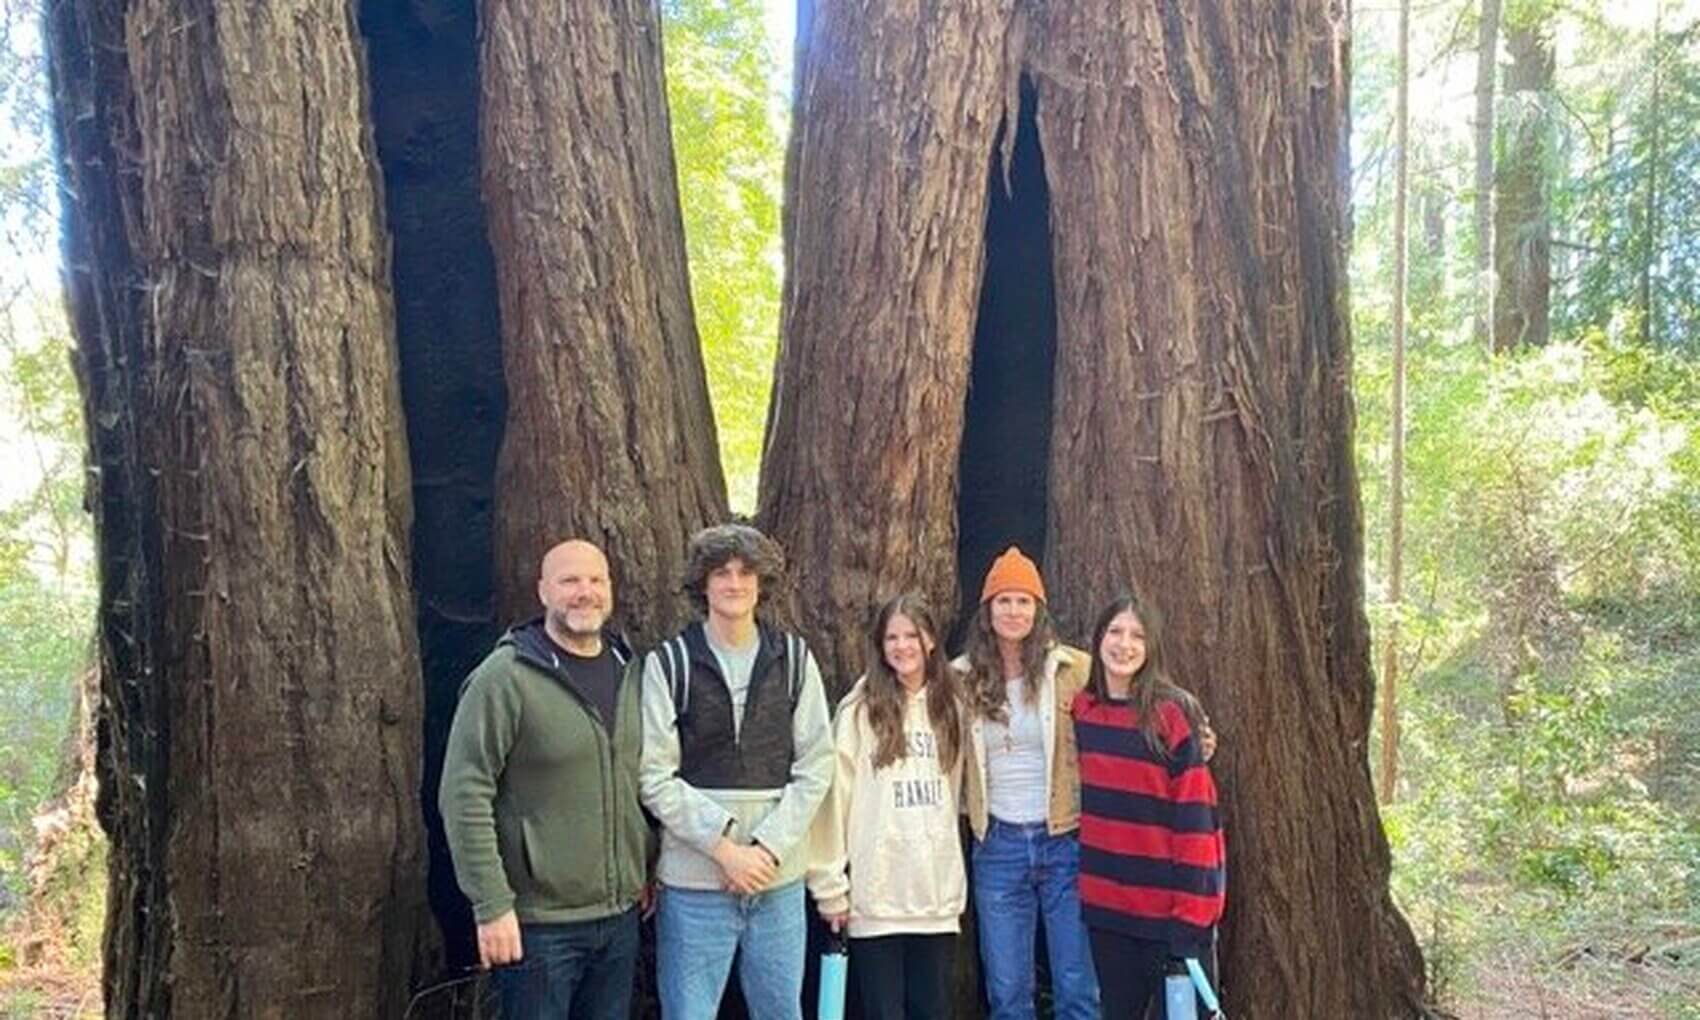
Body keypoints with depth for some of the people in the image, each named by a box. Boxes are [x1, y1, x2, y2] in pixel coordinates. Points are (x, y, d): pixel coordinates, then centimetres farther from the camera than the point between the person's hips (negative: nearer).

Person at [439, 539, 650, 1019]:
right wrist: (492, 906, -17)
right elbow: (465, 796, -16)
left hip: (620, 915, 6)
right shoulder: (506, 677, -14)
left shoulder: (630, 670, 6)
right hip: (540, 924, -6)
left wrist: (649, 869, 13)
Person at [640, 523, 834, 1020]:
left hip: (779, 876, 3)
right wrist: (724, 848, -12)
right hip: (694, 879, -2)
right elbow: (655, 778, -7)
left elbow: (816, 767, 2)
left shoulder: (794, 658, 4)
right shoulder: (669, 663, -3)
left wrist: (770, 847, -8)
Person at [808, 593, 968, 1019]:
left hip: (938, 896, 4)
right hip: (875, 898, -4)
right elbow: (833, 797, -6)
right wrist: (830, 885, -8)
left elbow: (955, 792, 13)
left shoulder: (951, 708, 8)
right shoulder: (860, 710, -5)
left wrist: (959, 880, 8)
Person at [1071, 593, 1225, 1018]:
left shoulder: (1172, 713, -11)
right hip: (1105, 901, 5)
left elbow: (1195, 815, -13)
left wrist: (1190, 909, -16)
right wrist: (1087, 881, 9)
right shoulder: (1083, 709, 4)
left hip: (1165, 904, -5)